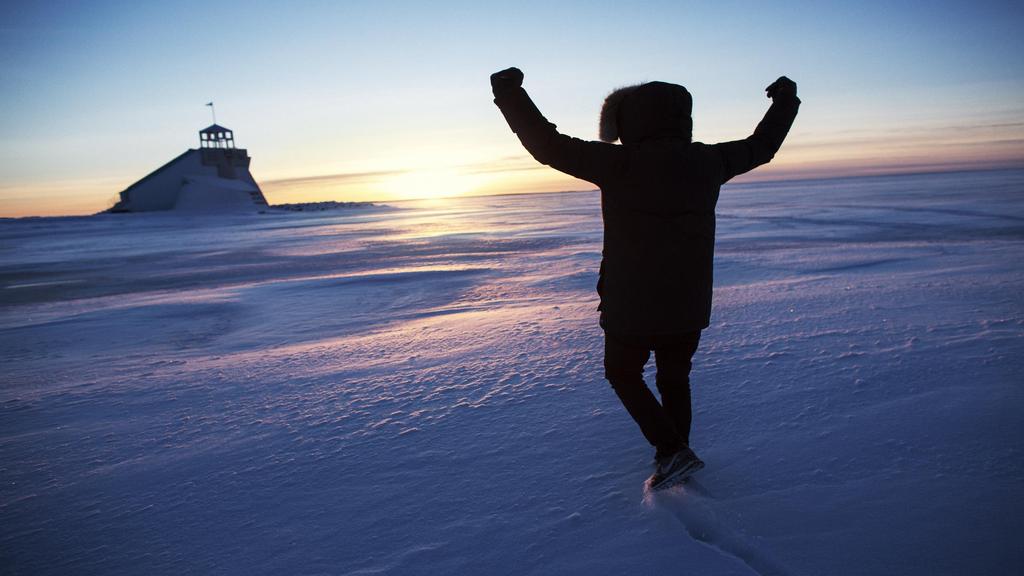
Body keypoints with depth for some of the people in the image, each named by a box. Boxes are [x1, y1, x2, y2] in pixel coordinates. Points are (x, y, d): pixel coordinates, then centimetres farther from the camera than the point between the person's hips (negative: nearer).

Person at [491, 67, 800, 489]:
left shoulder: (620, 165, -17)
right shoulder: (707, 162, -1)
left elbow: (549, 145, -16)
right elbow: (761, 146, 17)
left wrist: (510, 93, -5)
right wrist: (786, 101, 35)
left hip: (632, 309, -5)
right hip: (689, 308, 5)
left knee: (623, 374, 19)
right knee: (675, 379, 23)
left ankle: (671, 451, 8)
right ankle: (674, 459, 34)